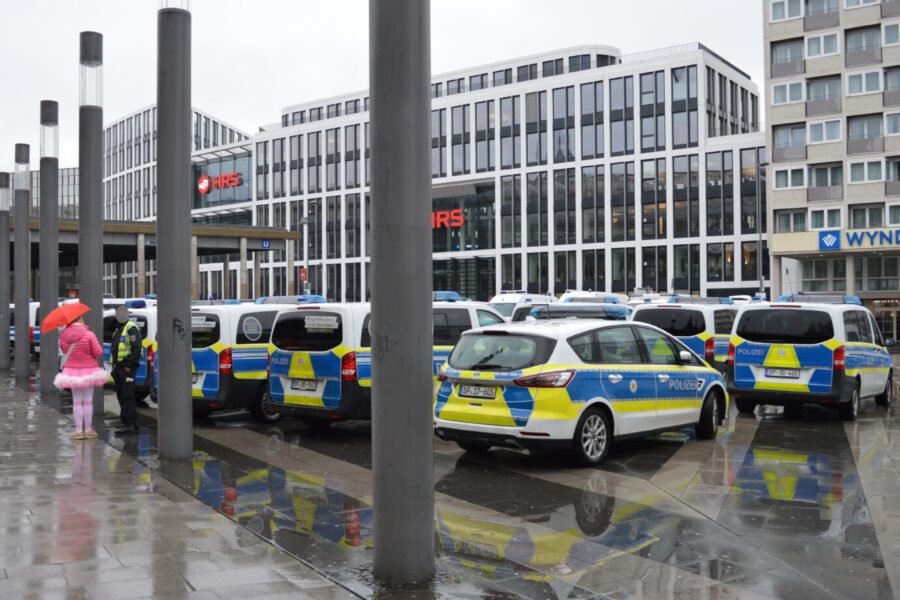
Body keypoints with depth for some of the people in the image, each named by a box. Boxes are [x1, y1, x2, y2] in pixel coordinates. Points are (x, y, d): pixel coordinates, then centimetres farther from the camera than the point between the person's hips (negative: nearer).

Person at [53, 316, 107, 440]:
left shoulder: (64, 336, -7)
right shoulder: (89, 334, -16)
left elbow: (64, 349, 8)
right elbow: (98, 352, -13)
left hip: (72, 372, 2)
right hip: (88, 371, -2)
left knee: (77, 402, 11)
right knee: (88, 401, 8)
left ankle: (78, 430, 11)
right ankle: (88, 430, 12)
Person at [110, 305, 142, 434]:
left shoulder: (131, 328, -10)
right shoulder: (118, 330, 21)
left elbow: (137, 349, -19)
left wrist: (129, 365, -21)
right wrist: (114, 366, 19)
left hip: (127, 367, -10)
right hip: (119, 366, 10)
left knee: (127, 396, -12)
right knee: (121, 396, 11)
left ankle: (129, 424, -13)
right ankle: (132, 422, 17)